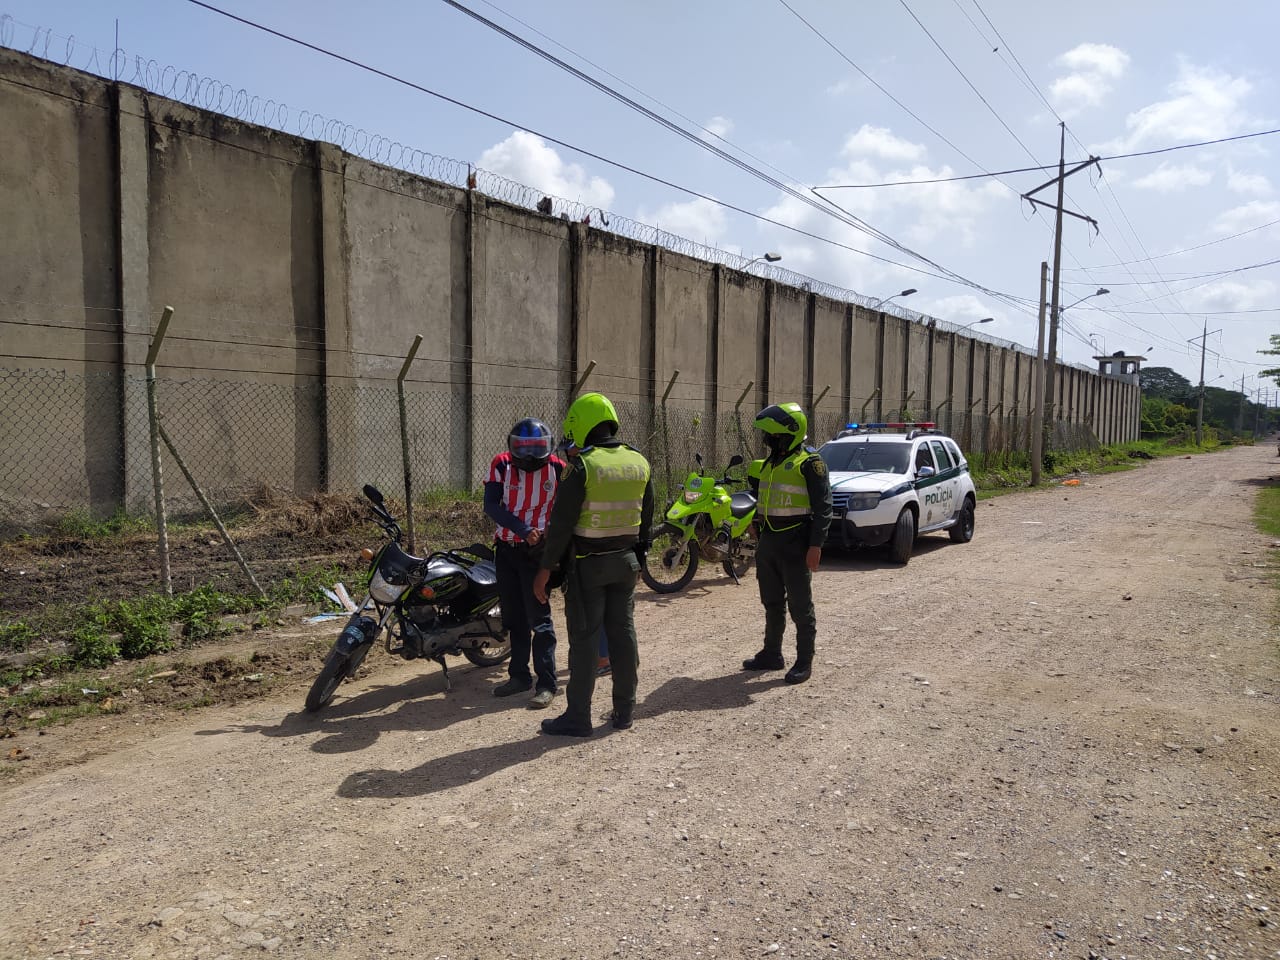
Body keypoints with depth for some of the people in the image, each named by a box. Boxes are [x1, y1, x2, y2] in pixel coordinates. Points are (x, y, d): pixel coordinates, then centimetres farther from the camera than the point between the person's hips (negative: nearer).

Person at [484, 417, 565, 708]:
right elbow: (491, 505, -12)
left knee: (538, 617, -5)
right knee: (513, 616, 14)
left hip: (537, 550, -4)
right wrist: (523, 530, -24)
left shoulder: (557, 468, -9)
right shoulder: (501, 465, -5)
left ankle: (547, 683, 1)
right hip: (505, 548, 4)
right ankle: (519, 675, 27)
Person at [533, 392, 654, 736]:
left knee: (584, 639, 1)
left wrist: (546, 569, -10)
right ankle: (624, 711, 22)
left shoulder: (581, 466, -16)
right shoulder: (639, 462, 3)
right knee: (623, 633, 13)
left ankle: (578, 717, 8)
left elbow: (562, 523, -17)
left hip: (587, 565, -5)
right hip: (626, 562, 6)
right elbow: (646, 516, 11)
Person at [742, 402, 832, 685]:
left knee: (800, 606, 1)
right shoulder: (770, 463, 14)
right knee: (772, 603, 17)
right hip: (768, 542, 8)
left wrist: (816, 545, -20)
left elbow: (822, 507, -16)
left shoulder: (809, 463, -12)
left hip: (795, 544, -8)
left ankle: (804, 662, 10)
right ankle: (772, 654, 28)